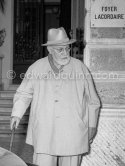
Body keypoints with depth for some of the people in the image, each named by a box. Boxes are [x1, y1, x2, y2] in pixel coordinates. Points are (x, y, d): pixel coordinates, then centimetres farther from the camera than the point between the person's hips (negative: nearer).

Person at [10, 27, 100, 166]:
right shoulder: (36, 67, 2)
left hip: (73, 133, 0)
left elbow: (92, 101, 9)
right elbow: (24, 93, 12)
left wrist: (92, 126, 12)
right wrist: (16, 114, -3)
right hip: (44, 133, 0)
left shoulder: (80, 68, 1)